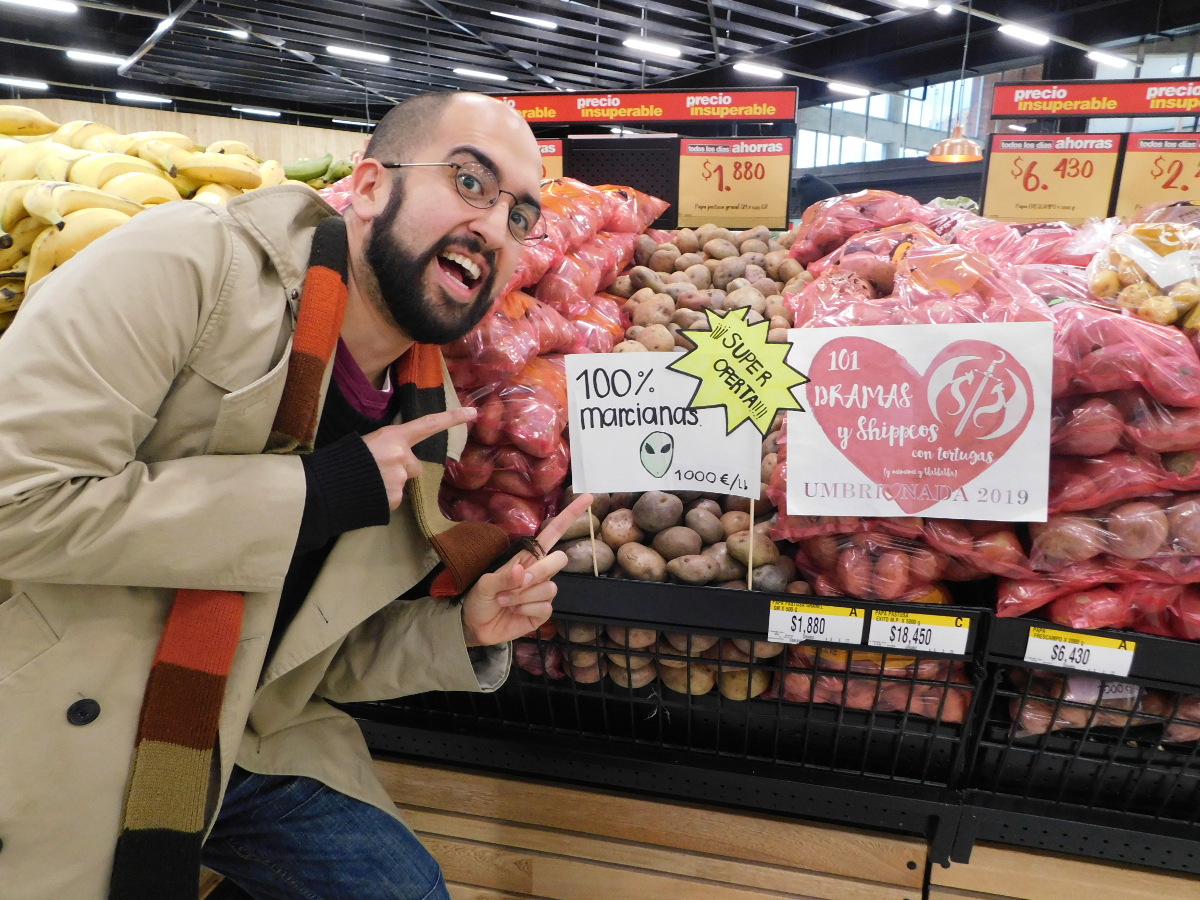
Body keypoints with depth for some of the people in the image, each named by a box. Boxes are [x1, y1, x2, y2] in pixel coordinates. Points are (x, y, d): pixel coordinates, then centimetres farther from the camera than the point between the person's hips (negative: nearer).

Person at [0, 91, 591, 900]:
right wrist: (316, 493, -24)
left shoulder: (429, 421, -2)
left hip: (243, 745, 5)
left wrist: (463, 632, -13)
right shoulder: (186, 263, -17)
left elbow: (326, 657, 5)